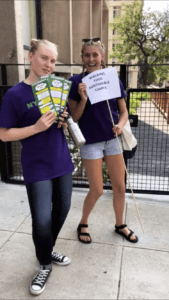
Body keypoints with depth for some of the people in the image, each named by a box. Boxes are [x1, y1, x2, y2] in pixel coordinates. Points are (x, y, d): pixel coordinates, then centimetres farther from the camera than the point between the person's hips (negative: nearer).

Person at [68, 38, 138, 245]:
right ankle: (83, 224, 30)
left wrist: (120, 125, -14)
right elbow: (74, 118, -6)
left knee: (119, 186, 10)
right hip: (90, 141, -3)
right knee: (96, 190, 2)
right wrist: (83, 99, -22)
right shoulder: (76, 82, -6)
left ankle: (120, 225, 35)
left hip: (112, 139, 4)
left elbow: (123, 111, 7)